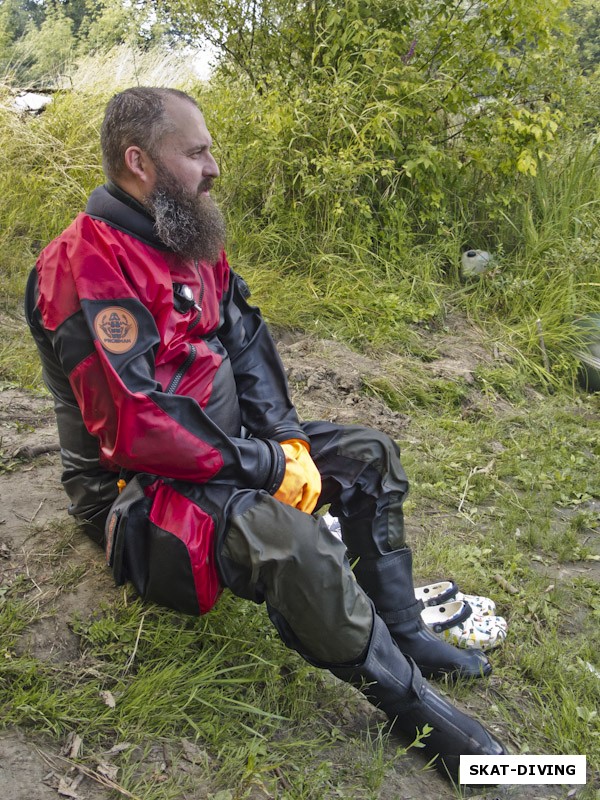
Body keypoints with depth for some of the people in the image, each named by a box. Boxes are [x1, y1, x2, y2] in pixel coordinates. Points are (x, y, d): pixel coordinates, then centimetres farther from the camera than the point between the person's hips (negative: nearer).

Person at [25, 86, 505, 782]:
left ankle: (401, 629, 12)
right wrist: (268, 468, -23)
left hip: (226, 444, 10)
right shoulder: (89, 265, -23)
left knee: (369, 454, 6)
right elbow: (136, 428, -30)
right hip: (136, 486, -9)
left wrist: (286, 438, -6)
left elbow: (245, 343, 9)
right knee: (289, 539, -34)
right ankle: (409, 700, -10)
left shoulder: (192, 244, 6)